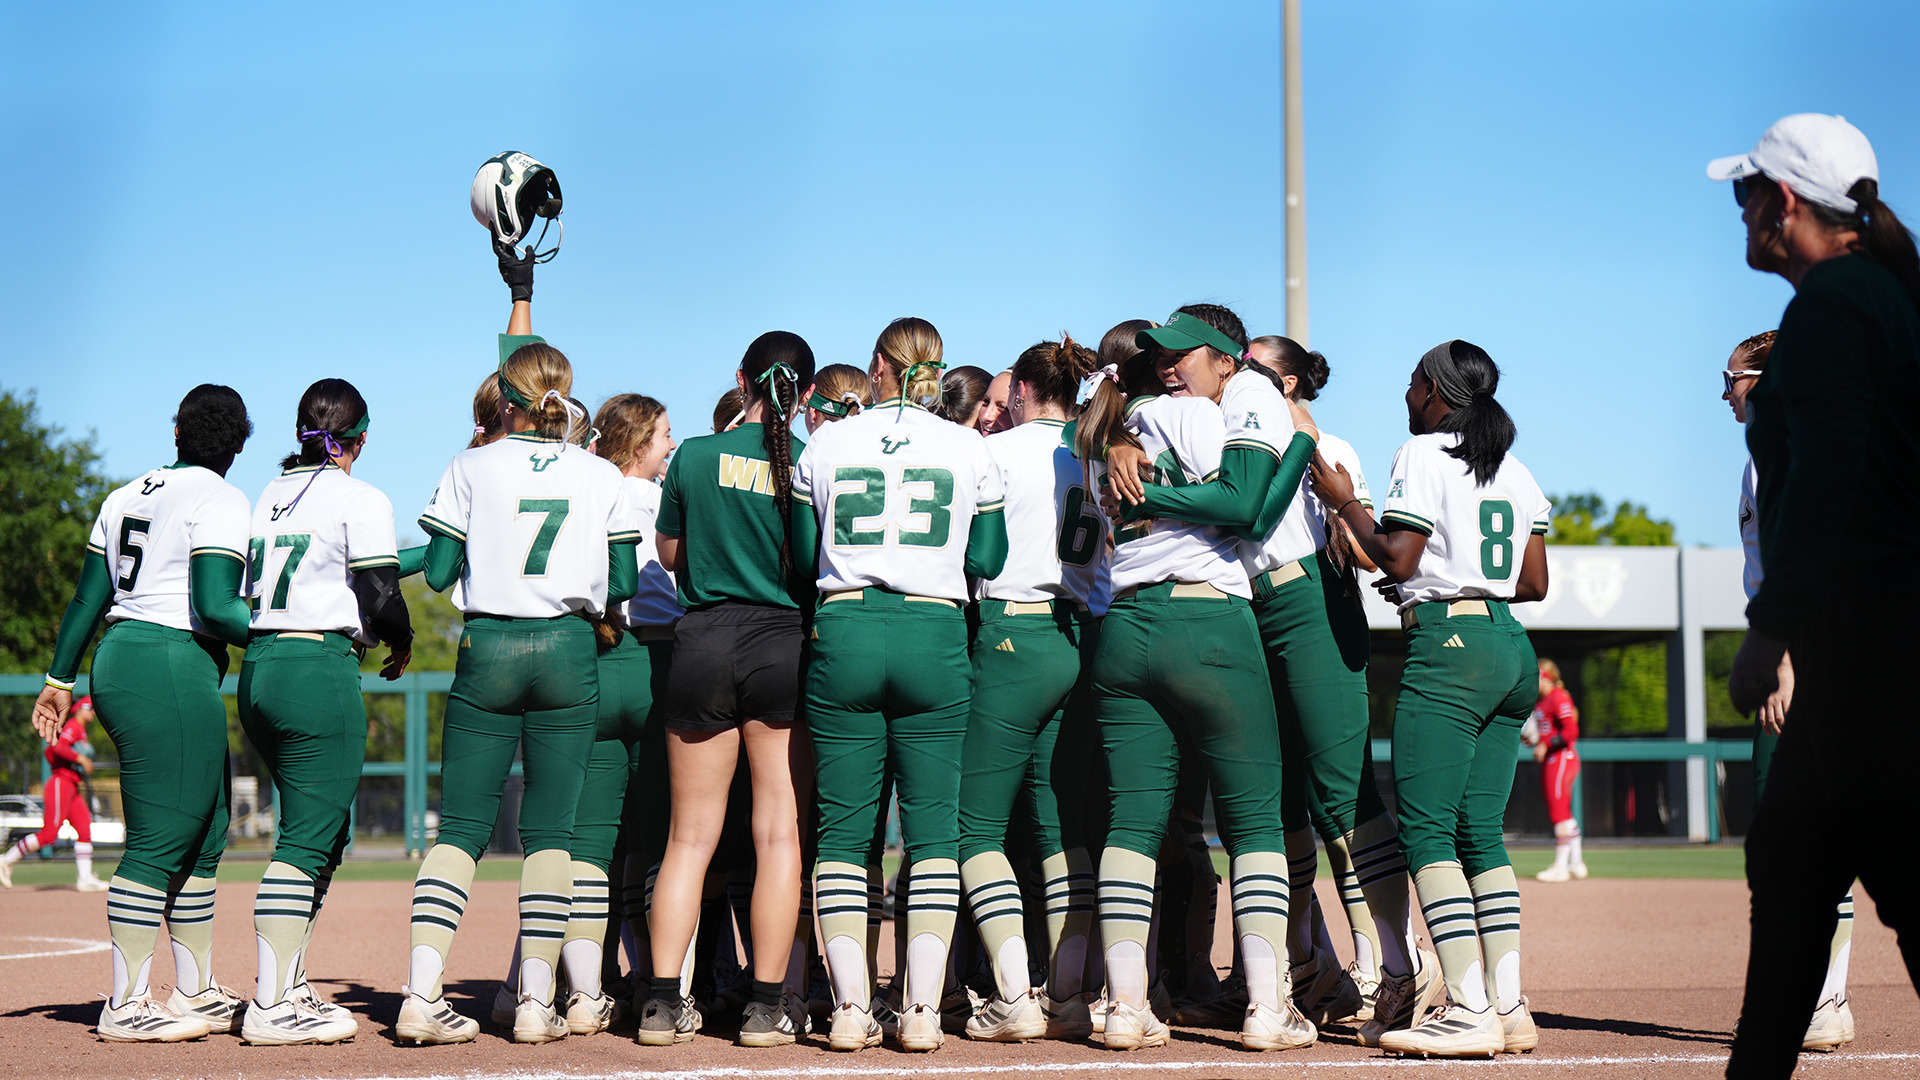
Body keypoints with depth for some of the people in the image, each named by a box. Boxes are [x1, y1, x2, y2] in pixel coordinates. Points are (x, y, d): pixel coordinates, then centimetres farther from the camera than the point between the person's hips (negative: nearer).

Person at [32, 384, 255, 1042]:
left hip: (119, 662, 9)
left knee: (203, 835, 15)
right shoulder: (220, 501, -6)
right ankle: (125, 1008, -7)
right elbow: (214, 606, -17)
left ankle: (194, 993, 20)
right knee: (160, 841, -7)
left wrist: (60, 678, 22)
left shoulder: (127, 496, 17)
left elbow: (87, 596, 17)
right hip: (173, 669, -9)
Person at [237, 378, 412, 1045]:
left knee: (324, 835, 18)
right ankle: (272, 1009, -10)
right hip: (320, 670, -8)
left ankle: (289, 987, 19)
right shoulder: (360, 500, -4)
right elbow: (380, 599, -9)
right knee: (308, 837, -7)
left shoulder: (267, 496, 17)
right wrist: (402, 643, 11)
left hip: (258, 666, 8)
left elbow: (241, 590, 15)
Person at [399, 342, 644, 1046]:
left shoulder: (474, 468, 2)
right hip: (569, 651, 0)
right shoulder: (603, 477, 5)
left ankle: (421, 994, -8)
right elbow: (624, 584, 6)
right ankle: (537, 1001, 1)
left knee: (461, 825, 3)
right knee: (550, 830, 5)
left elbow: (437, 572, 0)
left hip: (487, 647, 0)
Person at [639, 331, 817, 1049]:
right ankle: (768, 1006, 2)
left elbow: (669, 552, 12)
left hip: (703, 641, 1)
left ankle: (664, 1001, 3)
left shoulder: (695, 456, 1)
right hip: (784, 646, -1)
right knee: (779, 833, 3)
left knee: (690, 836, 7)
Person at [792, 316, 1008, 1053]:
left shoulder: (826, 446, 5)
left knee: (843, 825, 5)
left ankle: (849, 1006, 0)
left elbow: (802, 557, 10)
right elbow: (987, 561, 7)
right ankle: (922, 1008, -1)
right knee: (933, 825, 4)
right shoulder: (968, 449, 4)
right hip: (934, 634, 0)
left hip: (845, 633, 0)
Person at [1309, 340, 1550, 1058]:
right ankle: (1509, 1007, 2)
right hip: (1511, 651, 8)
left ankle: (1471, 1011, -17)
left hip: (1447, 648, -8)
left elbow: (1396, 558, -11)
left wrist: (1344, 503, 2)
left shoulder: (1422, 456, -4)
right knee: (1480, 833, 9)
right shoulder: (1515, 471, 18)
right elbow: (1535, 583, 17)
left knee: (1425, 829, -8)